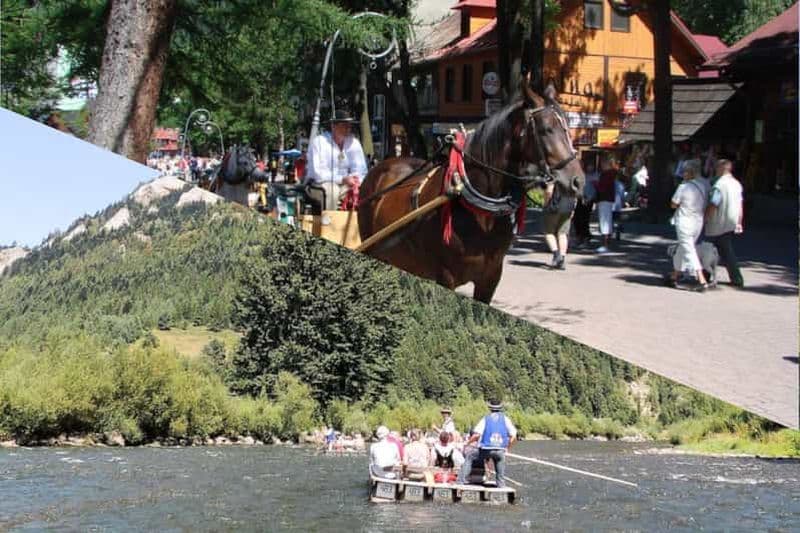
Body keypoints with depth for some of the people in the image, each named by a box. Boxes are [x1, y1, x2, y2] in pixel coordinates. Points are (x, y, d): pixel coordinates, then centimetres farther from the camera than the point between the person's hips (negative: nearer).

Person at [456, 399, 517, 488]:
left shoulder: (485, 419, 6)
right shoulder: (505, 419, 10)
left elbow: (476, 435, -6)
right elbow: (513, 437, 4)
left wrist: (468, 442, 9)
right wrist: (507, 448, 17)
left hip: (486, 449, -1)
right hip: (500, 450, 1)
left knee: (469, 458, 18)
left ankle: (461, 481, 11)